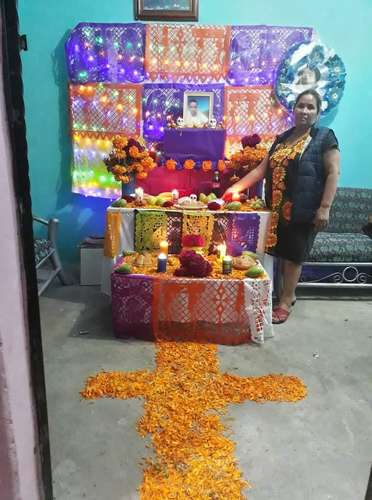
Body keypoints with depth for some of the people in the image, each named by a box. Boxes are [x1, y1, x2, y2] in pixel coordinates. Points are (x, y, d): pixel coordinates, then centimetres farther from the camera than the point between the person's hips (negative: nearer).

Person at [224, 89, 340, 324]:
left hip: (303, 210, -5)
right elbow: (262, 169, 16)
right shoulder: (282, 138, 16)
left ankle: (285, 302, 10)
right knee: (282, 252, 11)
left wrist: (325, 208, -16)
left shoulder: (325, 137, -1)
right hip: (278, 208, 5)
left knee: (293, 254, -1)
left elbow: (333, 173, -8)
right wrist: (236, 186, 7)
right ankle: (289, 294, 28)